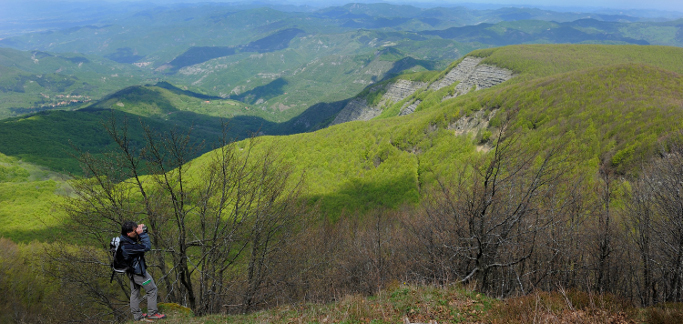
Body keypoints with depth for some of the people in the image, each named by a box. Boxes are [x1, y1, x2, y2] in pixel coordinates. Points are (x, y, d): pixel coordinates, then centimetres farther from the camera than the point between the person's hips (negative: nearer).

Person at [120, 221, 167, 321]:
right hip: (138, 272, -10)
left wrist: (141, 231, -8)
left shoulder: (126, 239, -6)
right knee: (152, 290, 5)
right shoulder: (127, 246, -35)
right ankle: (152, 313, 13)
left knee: (134, 292, 17)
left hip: (132, 271, 10)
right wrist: (142, 233, -29)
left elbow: (139, 242, 11)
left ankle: (137, 315, 29)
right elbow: (147, 247, -34)